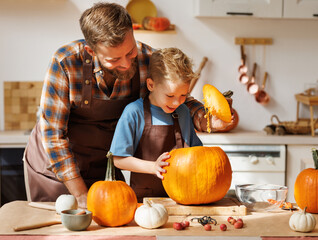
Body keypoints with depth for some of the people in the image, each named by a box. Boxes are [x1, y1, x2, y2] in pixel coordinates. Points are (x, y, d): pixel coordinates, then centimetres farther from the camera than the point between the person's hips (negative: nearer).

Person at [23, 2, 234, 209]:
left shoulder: (147, 59, -20)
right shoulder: (66, 63, -28)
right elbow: (52, 134, -22)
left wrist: (203, 118, -26)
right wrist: (81, 196, -20)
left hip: (102, 167, 2)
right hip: (53, 165, -2)